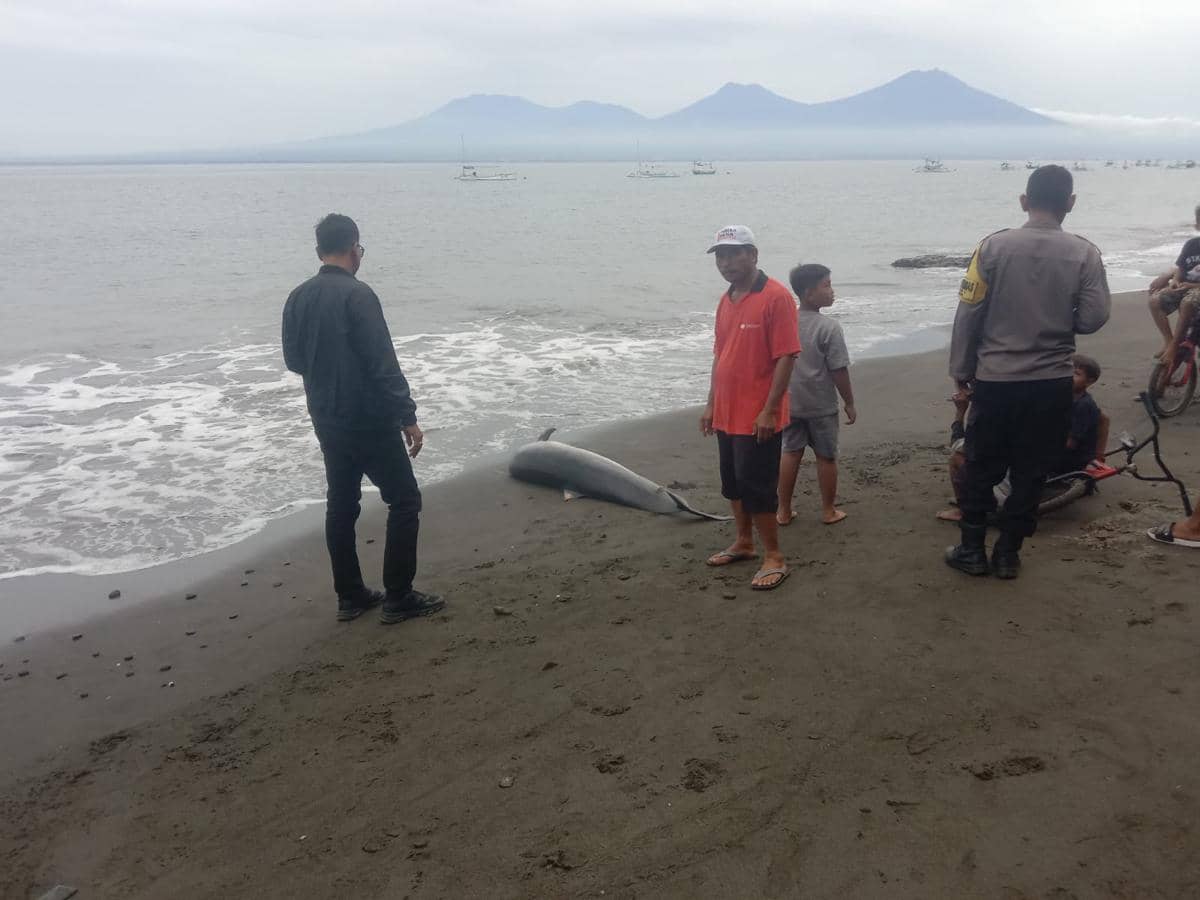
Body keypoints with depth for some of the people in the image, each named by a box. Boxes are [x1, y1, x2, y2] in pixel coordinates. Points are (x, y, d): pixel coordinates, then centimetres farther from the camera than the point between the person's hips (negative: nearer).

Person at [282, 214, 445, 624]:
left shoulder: (298, 298, 4)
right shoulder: (357, 294, -17)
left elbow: (293, 360, 13)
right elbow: (384, 364, -20)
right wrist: (407, 417, -16)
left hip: (326, 421, 8)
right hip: (369, 420, -7)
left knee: (341, 504, 15)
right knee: (404, 500, 3)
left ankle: (350, 595, 21)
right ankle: (398, 597, 6)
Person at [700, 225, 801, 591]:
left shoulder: (776, 297, -14)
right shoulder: (726, 300, 11)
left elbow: (786, 357, -17)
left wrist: (769, 410, -21)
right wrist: (711, 404, 15)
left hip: (757, 417, -8)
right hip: (726, 414, 8)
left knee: (757, 487, -3)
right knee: (733, 484, 17)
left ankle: (774, 558, 10)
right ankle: (744, 543, 33)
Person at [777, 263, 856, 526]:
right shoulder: (829, 327, -18)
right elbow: (839, 370, -16)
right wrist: (849, 403, -4)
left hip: (790, 402, 5)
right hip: (821, 405, -5)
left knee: (791, 453, 13)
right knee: (826, 456, 9)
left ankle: (784, 511, 18)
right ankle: (828, 511, 20)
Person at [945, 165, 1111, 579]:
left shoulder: (994, 246, -7)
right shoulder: (1085, 253, -6)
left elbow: (968, 313, -7)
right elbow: (1094, 318, -6)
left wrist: (961, 370, 3)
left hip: (995, 378, -1)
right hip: (1052, 382, 1)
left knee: (980, 468, 13)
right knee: (1030, 473, 13)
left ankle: (972, 550, 21)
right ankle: (1007, 553, 20)